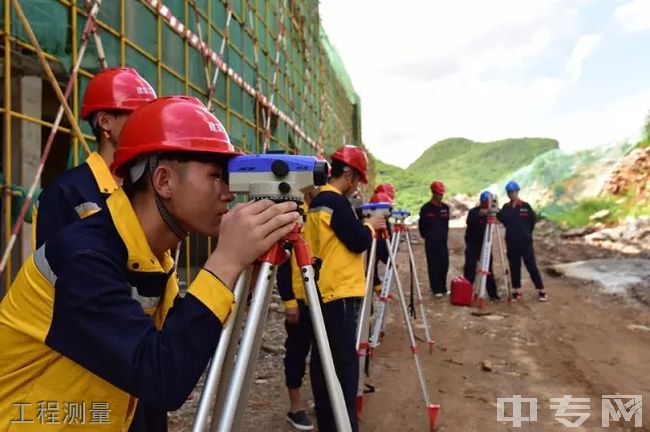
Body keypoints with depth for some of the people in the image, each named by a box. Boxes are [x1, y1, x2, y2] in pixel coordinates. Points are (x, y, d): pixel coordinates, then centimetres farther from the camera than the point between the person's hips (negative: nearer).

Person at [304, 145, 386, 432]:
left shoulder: (315, 202, 14)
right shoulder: (336, 202, -14)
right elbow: (358, 242, -15)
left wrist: (361, 227, 17)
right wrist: (370, 226, 2)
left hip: (322, 292, 9)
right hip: (339, 293, -9)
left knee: (324, 359, 13)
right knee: (345, 361, -4)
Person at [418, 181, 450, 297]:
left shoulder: (445, 207, 7)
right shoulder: (426, 208, -6)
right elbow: (421, 225, -1)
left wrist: (444, 234, 13)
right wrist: (426, 236, 3)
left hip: (443, 241, 4)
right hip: (431, 242, -4)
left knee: (444, 264, 4)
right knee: (433, 265, 0)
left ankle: (443, 288, 16)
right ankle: (436, 289, 6)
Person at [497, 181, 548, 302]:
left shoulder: (525, 206, -2)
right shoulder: (506, 208, 6)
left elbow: (533, 220, 3)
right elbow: (503, 220, -7)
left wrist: (527, 232, 5)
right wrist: (497, 212, -24)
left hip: (525, 242, -3)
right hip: (511, 242, 3)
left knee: (531, 266, -1)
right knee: (514, 267, 8)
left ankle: (541, 291, 8)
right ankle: (516, 291, 17)